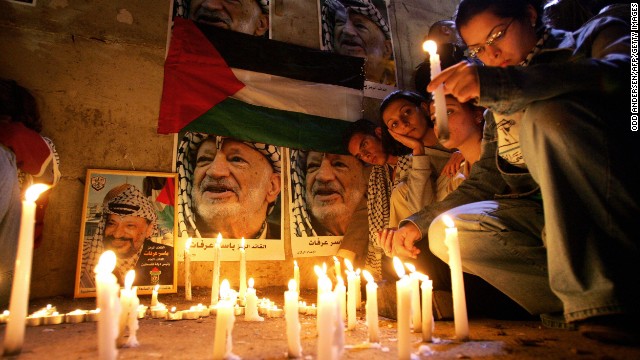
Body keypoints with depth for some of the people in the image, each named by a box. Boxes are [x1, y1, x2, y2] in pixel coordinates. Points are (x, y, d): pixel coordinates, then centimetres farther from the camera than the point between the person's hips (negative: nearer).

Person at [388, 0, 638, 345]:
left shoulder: (597, 36, 7)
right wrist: (418, 223, 2)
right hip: (552, 218, 5)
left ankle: (601, 299, -26)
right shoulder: (499, 106, 17)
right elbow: (484, 182, 14)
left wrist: (495, 83, -29)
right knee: (445, 232, -12)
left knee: (547, 115, -27)